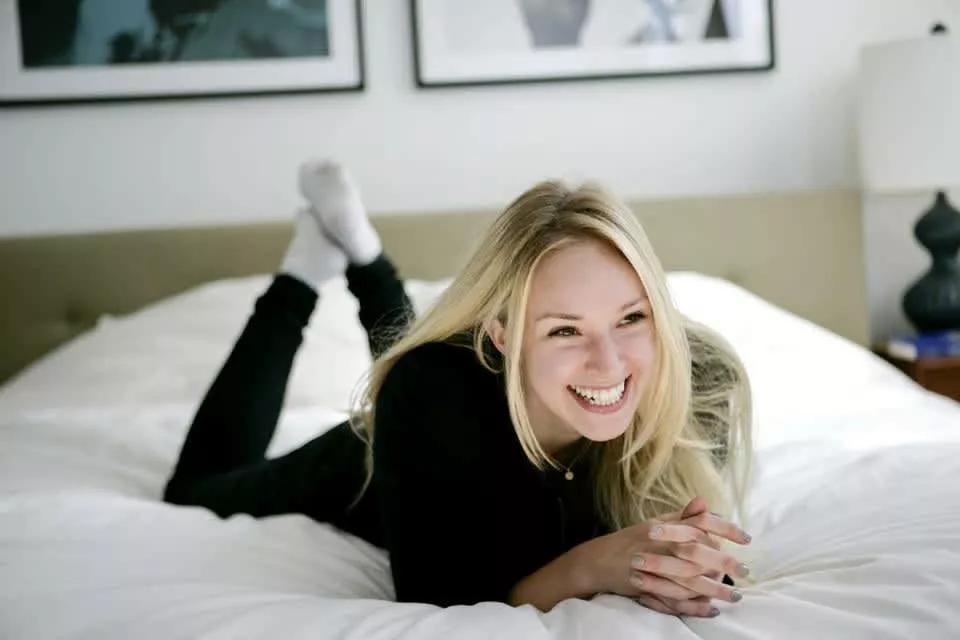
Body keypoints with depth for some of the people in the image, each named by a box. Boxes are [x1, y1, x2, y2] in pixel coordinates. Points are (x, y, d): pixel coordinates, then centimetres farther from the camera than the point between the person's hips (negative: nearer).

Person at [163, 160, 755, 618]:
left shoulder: (698, 387, -40)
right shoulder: (436, 391, -46)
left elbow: (712, 571, -27)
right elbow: (431, 610, -40)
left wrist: (686, 568, -51)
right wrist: (586, 568, -56)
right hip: (377, 479, -2)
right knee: (198, 493, 27)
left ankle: (357, 246, 44)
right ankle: (313, 263, 29)